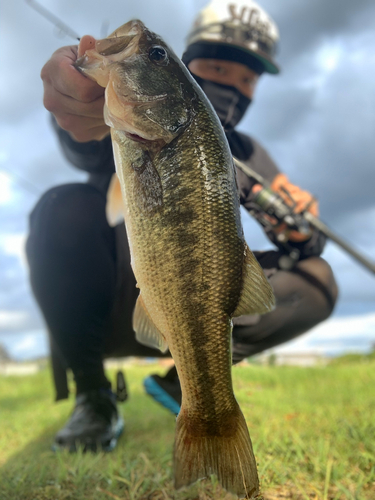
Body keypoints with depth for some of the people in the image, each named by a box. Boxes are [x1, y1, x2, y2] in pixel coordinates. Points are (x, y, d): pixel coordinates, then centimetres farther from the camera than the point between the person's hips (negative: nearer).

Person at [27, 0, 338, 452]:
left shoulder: (247, 156, 8)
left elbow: (302, 245, 3)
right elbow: (91, 151, -30)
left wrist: (299, 231, -22)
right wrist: (83, 102, -55)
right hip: (100, 313, -3)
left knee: (315, 280, -9)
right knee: (67, 209, -30)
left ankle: (182, 382, -2)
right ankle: (92, 397, -13)